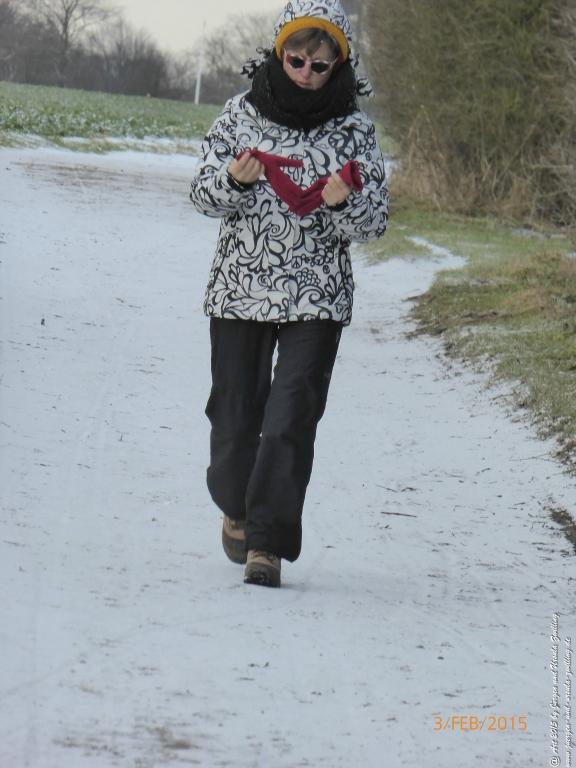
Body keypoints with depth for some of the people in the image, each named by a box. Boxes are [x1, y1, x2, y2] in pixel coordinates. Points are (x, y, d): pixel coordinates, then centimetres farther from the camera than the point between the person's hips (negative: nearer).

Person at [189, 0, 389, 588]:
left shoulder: (354, 130, -1)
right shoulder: (243, 113, 2)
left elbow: (374, 222, -1)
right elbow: (203, 195, 2)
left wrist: (345, 200, -23)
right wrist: (233, 178, -19)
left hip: (316, 297, -1)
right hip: (239, 290, 2)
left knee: (291, 419, -12)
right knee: (235, 413, 8)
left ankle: (266, 543, -9)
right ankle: (237, 507, 37)